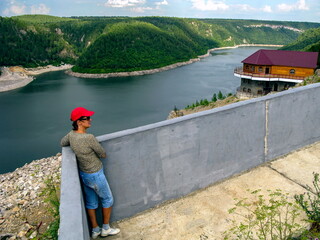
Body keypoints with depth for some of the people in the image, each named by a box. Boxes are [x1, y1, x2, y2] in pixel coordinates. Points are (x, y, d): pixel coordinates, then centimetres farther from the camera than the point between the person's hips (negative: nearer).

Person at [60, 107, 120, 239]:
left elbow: (62, 143, 15)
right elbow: (103, 155, -18)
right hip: (95, 175, -7)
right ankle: (106, 228, 32)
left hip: (83, 174, 7)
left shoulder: (71, 135, -8)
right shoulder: (89, 138, -31)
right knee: (107, 200, 16)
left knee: (90, 203, 21)